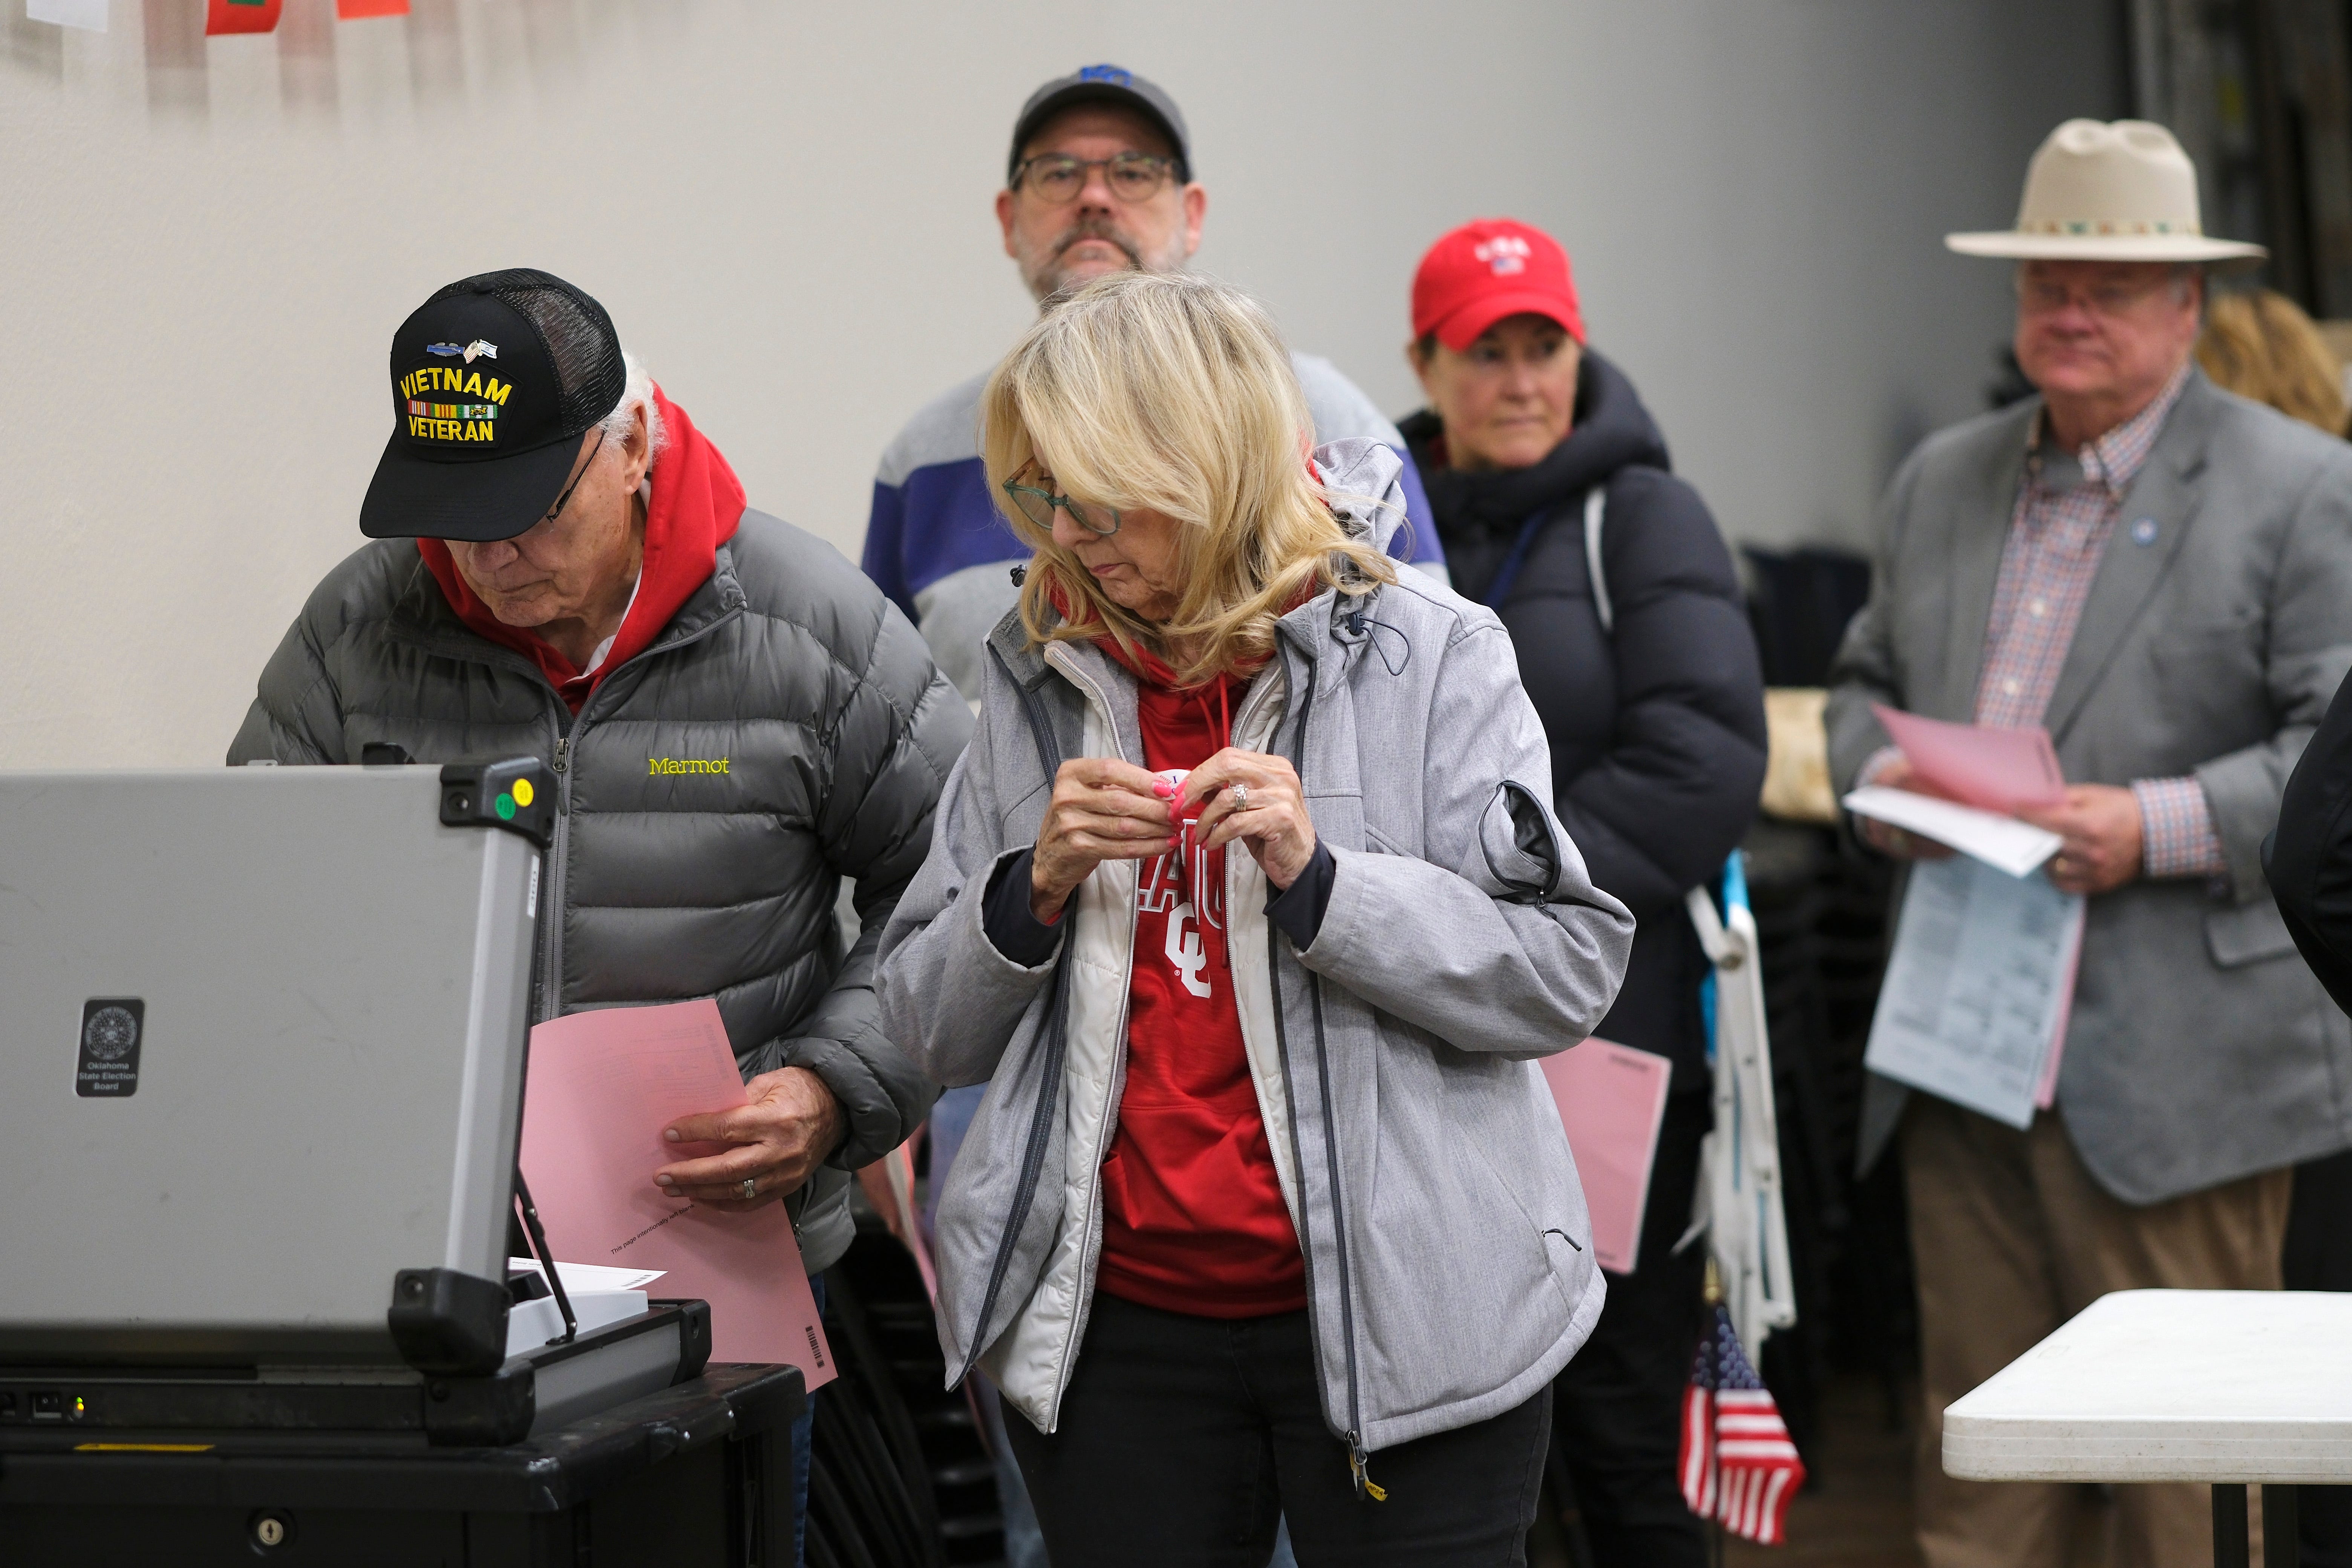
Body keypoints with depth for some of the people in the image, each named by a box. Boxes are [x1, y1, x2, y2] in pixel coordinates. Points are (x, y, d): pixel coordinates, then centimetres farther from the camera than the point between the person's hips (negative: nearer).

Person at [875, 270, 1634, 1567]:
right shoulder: (1040, 681, 8)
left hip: (1395, 1313, -3)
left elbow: (1567, 974, -9)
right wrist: (1036, 887, -10)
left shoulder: (1425, 659, -3)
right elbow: (931, 1030, 9)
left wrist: (1317, 877, -19)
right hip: (1115, 1330, 3)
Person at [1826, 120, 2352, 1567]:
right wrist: (1881, 773, 3)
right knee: (1975, 1443, 8)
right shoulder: (1940, 483, 17)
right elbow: (1869, 679, 26)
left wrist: (2159, 828, -19)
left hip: (2172, 1059, -5)